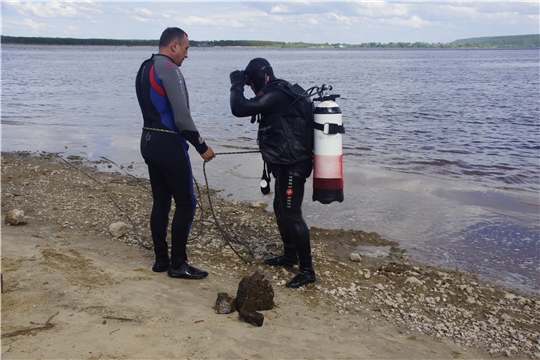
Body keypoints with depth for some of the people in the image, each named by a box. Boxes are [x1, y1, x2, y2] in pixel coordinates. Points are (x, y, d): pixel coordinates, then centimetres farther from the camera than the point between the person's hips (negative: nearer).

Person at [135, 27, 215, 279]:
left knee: (161, 201, 14)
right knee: (186, 203, -1)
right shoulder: (169, 69, -15)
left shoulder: (145, 69, 14)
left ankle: (161, 259, 20)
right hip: (169, 144, -9)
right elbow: (182, 116, -21)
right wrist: (202, 147, -12)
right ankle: (177, 264, 4)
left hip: (149, 141, 10)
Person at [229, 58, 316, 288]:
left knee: (291, 215, -8)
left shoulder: (275, 96, -20)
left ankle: (307, 270, -1)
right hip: (287, 164, 11)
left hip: (291, 166, -11)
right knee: (280, 209, 21)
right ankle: (290, 255, 37)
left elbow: (239, 109, -22)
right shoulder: (282, 92, 13)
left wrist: (237, 85, -9)